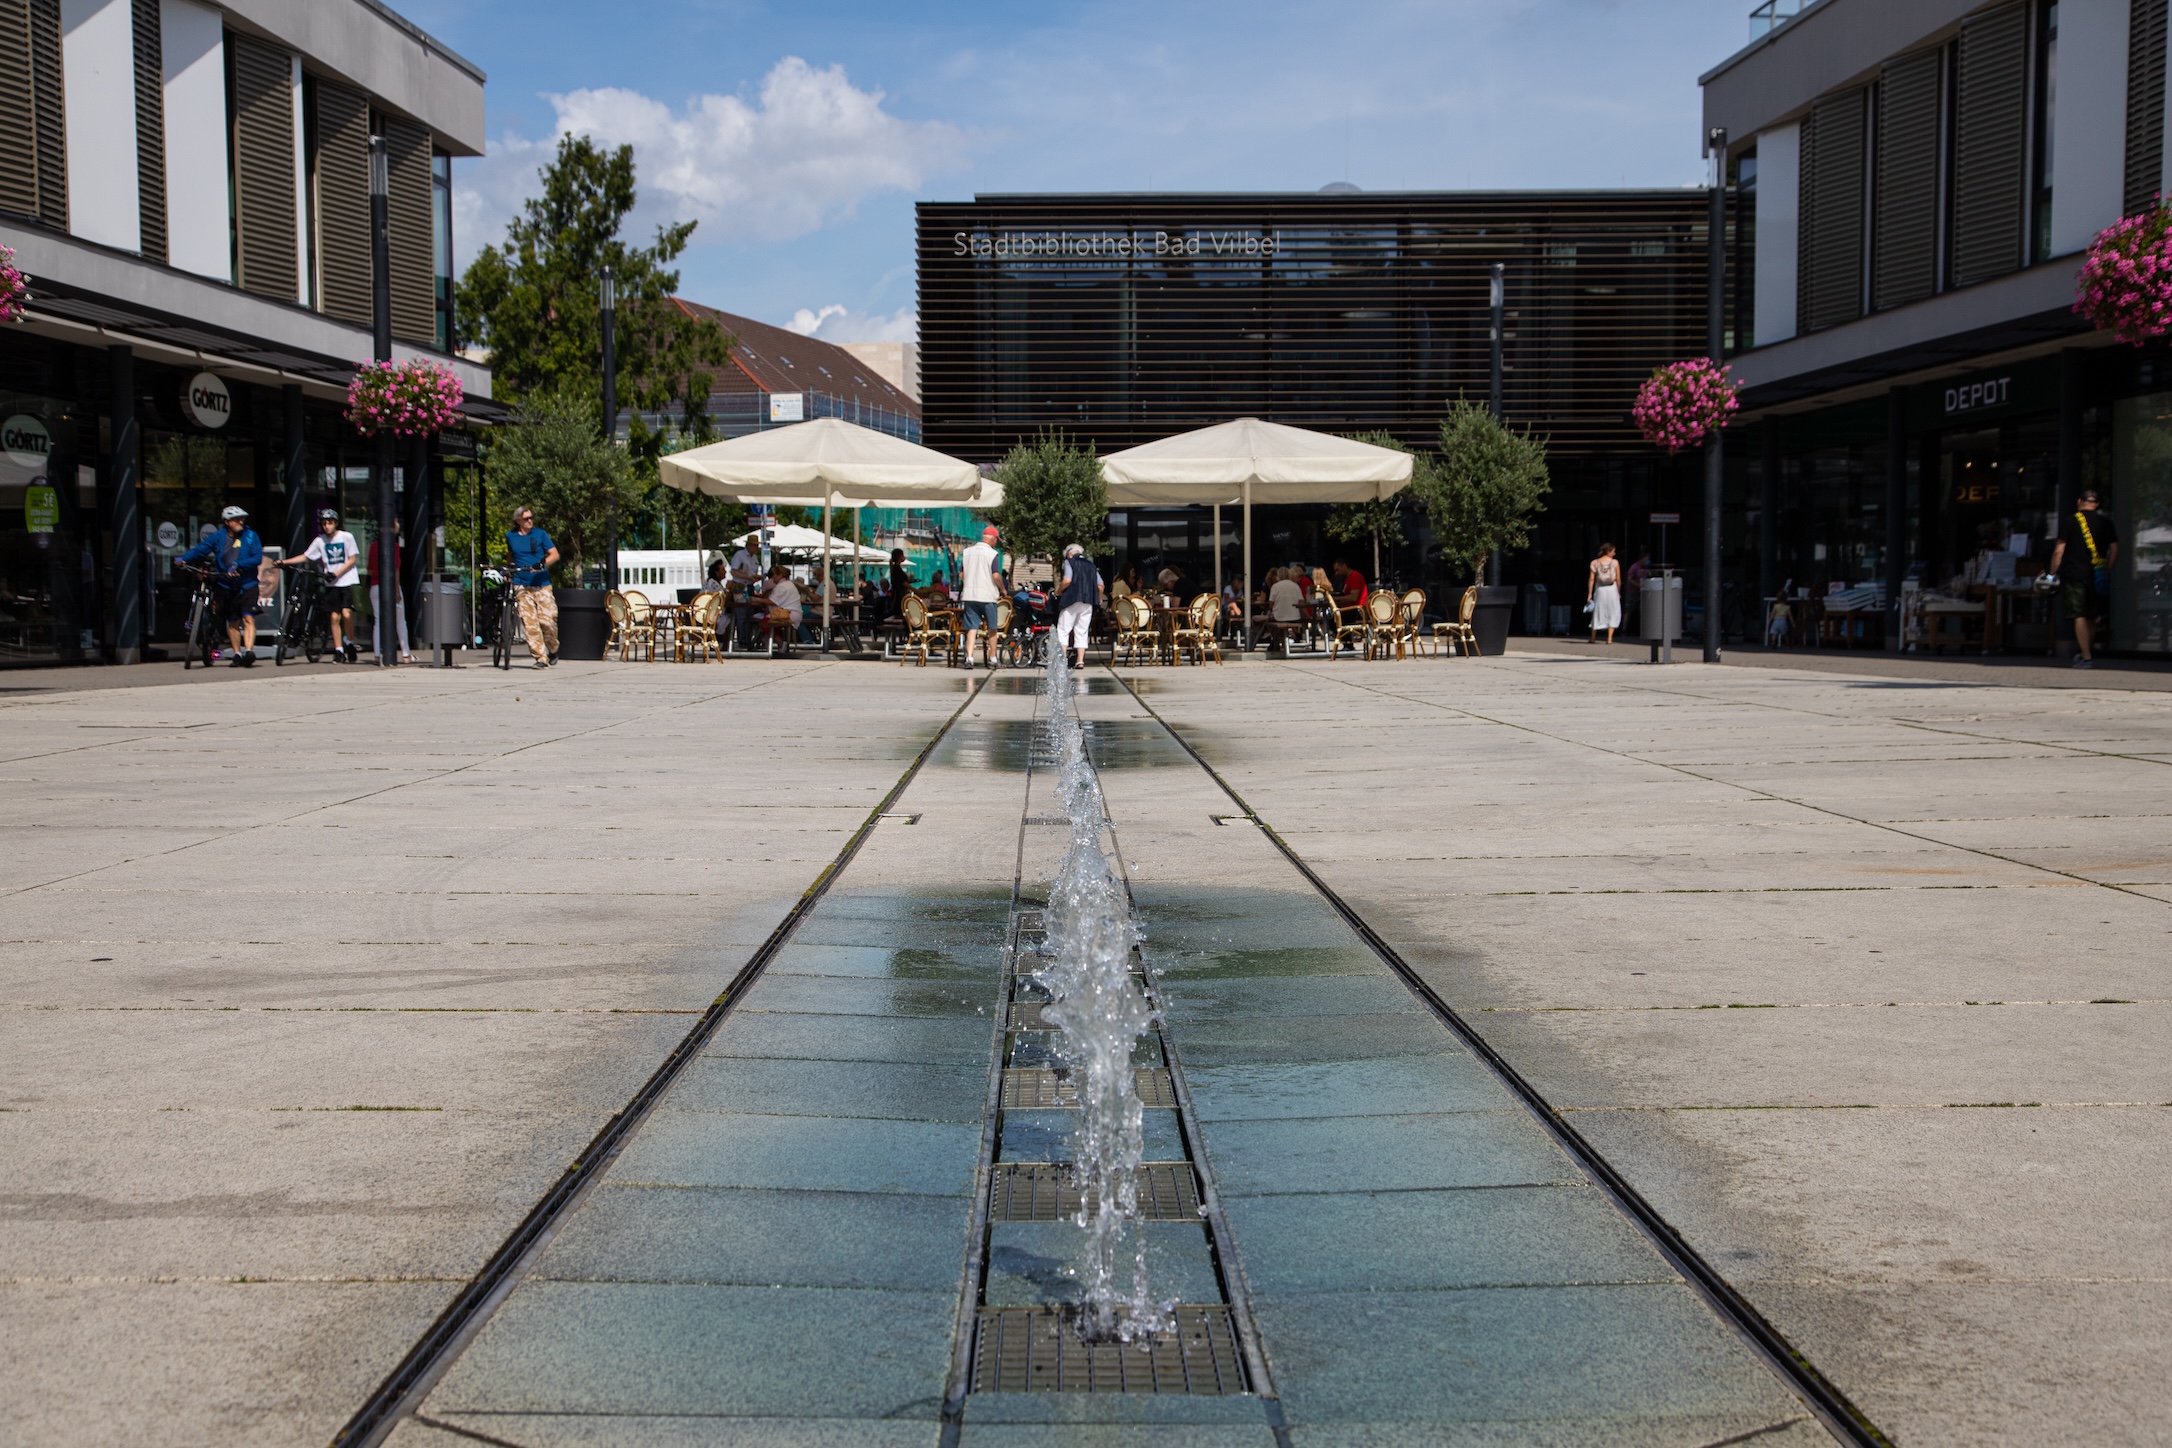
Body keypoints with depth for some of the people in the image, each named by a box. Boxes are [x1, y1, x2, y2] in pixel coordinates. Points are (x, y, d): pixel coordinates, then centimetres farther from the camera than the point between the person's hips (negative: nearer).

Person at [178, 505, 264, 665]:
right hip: (226, 586, 2)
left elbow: (257, 558, -9)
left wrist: (238, 565, -22)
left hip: (247, 585, -2)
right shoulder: (218, 537, 4)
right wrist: (183, 559, -21)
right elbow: (200, 549, -5)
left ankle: (249, 650, -26)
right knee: (232, 622, 9)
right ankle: (237, 654, 18)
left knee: (248, 618, -16)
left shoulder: (251, 536, 0)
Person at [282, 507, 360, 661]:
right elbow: (306, 556, 12)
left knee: (346, 614, -17)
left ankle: (349, 644, 2)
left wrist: (336, 573, -12)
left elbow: (352, 560, -4)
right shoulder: (320, 540, 7)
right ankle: (338, 650, 4)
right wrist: (285, 562, 2)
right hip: (332, 584, 3)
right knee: (334, 617, -1)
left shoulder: (346, 537, -2)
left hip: (348, 581, -3)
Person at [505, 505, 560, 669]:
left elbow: (555, 554, -2)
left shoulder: (540, 534, 4)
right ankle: (541, 658, -3)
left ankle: (553, 650, 16)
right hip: (522, 586, 2)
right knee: (529, 623, -7)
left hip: (542, 584, -2)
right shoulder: (510, 537, 10)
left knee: (547, 620, -9)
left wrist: (543, 563, -18)